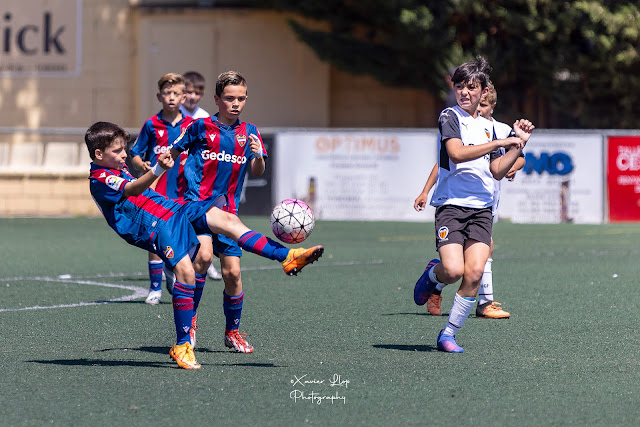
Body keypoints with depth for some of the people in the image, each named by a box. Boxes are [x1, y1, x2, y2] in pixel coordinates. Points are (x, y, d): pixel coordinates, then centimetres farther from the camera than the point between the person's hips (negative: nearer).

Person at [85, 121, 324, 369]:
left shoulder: (119, 170, 20)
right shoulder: (99, 180, -12)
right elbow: (132, 189, -31)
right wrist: (157, 171, -47)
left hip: (173, 209, 10)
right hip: (156, 228, -10)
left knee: (227, 220, -2)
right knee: (185, 272, -24)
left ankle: (286, 257, 0)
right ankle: (182, 346, -15)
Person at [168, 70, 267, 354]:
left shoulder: (249, 132, 9)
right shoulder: (201, 127, 1)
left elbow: (257, 173, 2)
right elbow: (171, 154, 11)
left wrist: (258, 155, -18)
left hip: (227, 210, 3)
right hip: (196, 202, -3)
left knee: (232, 272, -1)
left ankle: (232, 331, 18)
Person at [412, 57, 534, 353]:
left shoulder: (488, 126, 18)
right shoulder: (450, 117, 0)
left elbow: (498, 172, 19)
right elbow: (457, 153, -16)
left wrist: (519, 144, 8)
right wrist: (499, 143, -16)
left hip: (481, 208, 5)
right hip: (451, 204, -4)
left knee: (474, 272, -11)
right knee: (454, 270, -19)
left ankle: (449, 334, 2)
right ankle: (433, 274, 18)